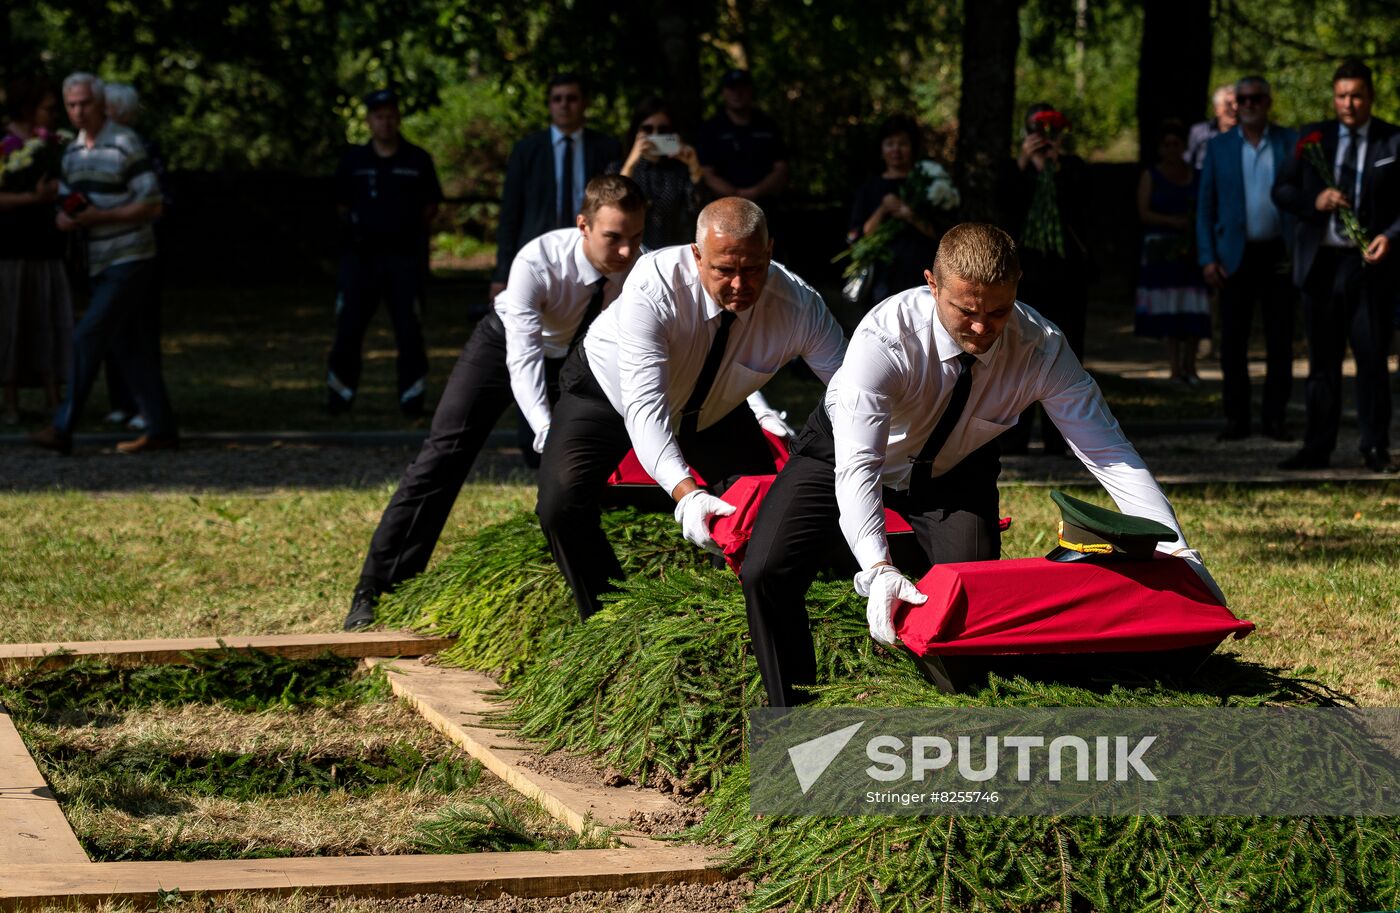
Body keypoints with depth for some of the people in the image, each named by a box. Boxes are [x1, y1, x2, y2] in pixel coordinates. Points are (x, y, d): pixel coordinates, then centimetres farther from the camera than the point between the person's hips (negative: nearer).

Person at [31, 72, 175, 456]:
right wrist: (67, 218, -6)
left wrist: (99, 216, -20)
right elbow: (65, 206, 19)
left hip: (130, 262, -8)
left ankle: (63, 429, -10)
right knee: (128, 347, 8)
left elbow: (152, 205, -14)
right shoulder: (72, 152, 12)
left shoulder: (126, 145, -12)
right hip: (100, 265, 8)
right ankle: (161, 430, 13)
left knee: (87, 338, -12)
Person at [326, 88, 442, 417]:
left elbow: (431, 206, 10)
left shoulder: (418, 161, 4)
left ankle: (411, 397, 5)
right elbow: (342, 205, 15)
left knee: (409, 330, -2)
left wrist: (410, 228, -1)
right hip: (361, 254, 1)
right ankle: (340, 393, 9)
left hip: (405, 255, -1)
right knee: (348, 328, -1)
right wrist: (359, 227, 4)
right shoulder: (353, 160, 7)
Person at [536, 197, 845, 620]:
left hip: (711, 409, 4)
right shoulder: (653, 288, -41)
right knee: (562, 505, -21)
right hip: (608, 390, -4)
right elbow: (645, 405, -47)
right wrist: (685, 492, -61)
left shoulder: (800, 307, -31)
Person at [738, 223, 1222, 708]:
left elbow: (1110, 452, -28)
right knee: (768, 572, -18)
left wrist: (1179, 554, -39)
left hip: (954, 471, 2)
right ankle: (791, 713, 1)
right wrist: (878, 570, -60)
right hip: (847, 450, -2)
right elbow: (857, 466, -45)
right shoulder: (884, 337, -38)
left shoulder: (1042, 349, -29)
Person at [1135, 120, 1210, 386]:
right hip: (1162, 251, -2)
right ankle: (1175, 367, -3)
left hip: (1191, 250, 2)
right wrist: (1173, 221, -15)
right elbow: (1144, 212, -1)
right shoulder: (1151, 175, 7)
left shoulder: (1195, 176, 12)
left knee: (1193, 309, -6)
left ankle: (1189, 366, 2)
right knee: (1168, 308, -5)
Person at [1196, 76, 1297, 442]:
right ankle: (1236, 418, 8)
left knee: (1280, 340, 2)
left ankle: (1275, 418, 8)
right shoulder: (1219, 147, 6)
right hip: (1236, 256, 1)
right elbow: (1205, 206, 7)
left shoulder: (1291, 143, 4)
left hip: (1279, 255, -1)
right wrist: (1207, 258, -2)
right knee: (1232, 341, 1)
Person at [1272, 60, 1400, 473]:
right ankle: (1317, 449, 12)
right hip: (1321, 264, 2)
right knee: (1322, 360, 8)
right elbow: (1281, 190, 8)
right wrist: (1314, 201, -10)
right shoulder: (1313, 138, 8)